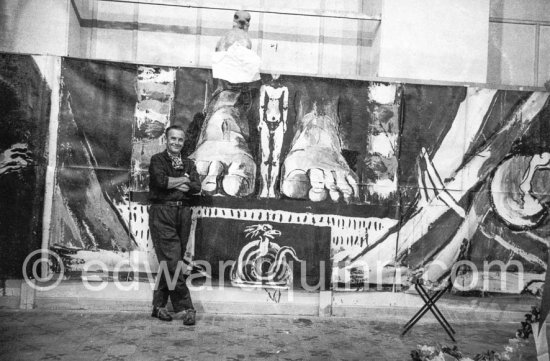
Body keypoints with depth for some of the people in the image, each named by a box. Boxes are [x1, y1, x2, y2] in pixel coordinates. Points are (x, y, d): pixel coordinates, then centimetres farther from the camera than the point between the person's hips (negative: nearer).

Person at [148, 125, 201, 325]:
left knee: (167, 263, 7)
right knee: (172, 261, -8)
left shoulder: (189, 164, 18)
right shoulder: (157, 160, 6)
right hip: (162, 213, -4)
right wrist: (183, 180, -1)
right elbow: (161, 181, -13)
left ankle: (158, 306, 17)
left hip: (183, 213, 4)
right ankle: (185, 307, -4)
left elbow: (196, 187, 2)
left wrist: (172, 183, -8)